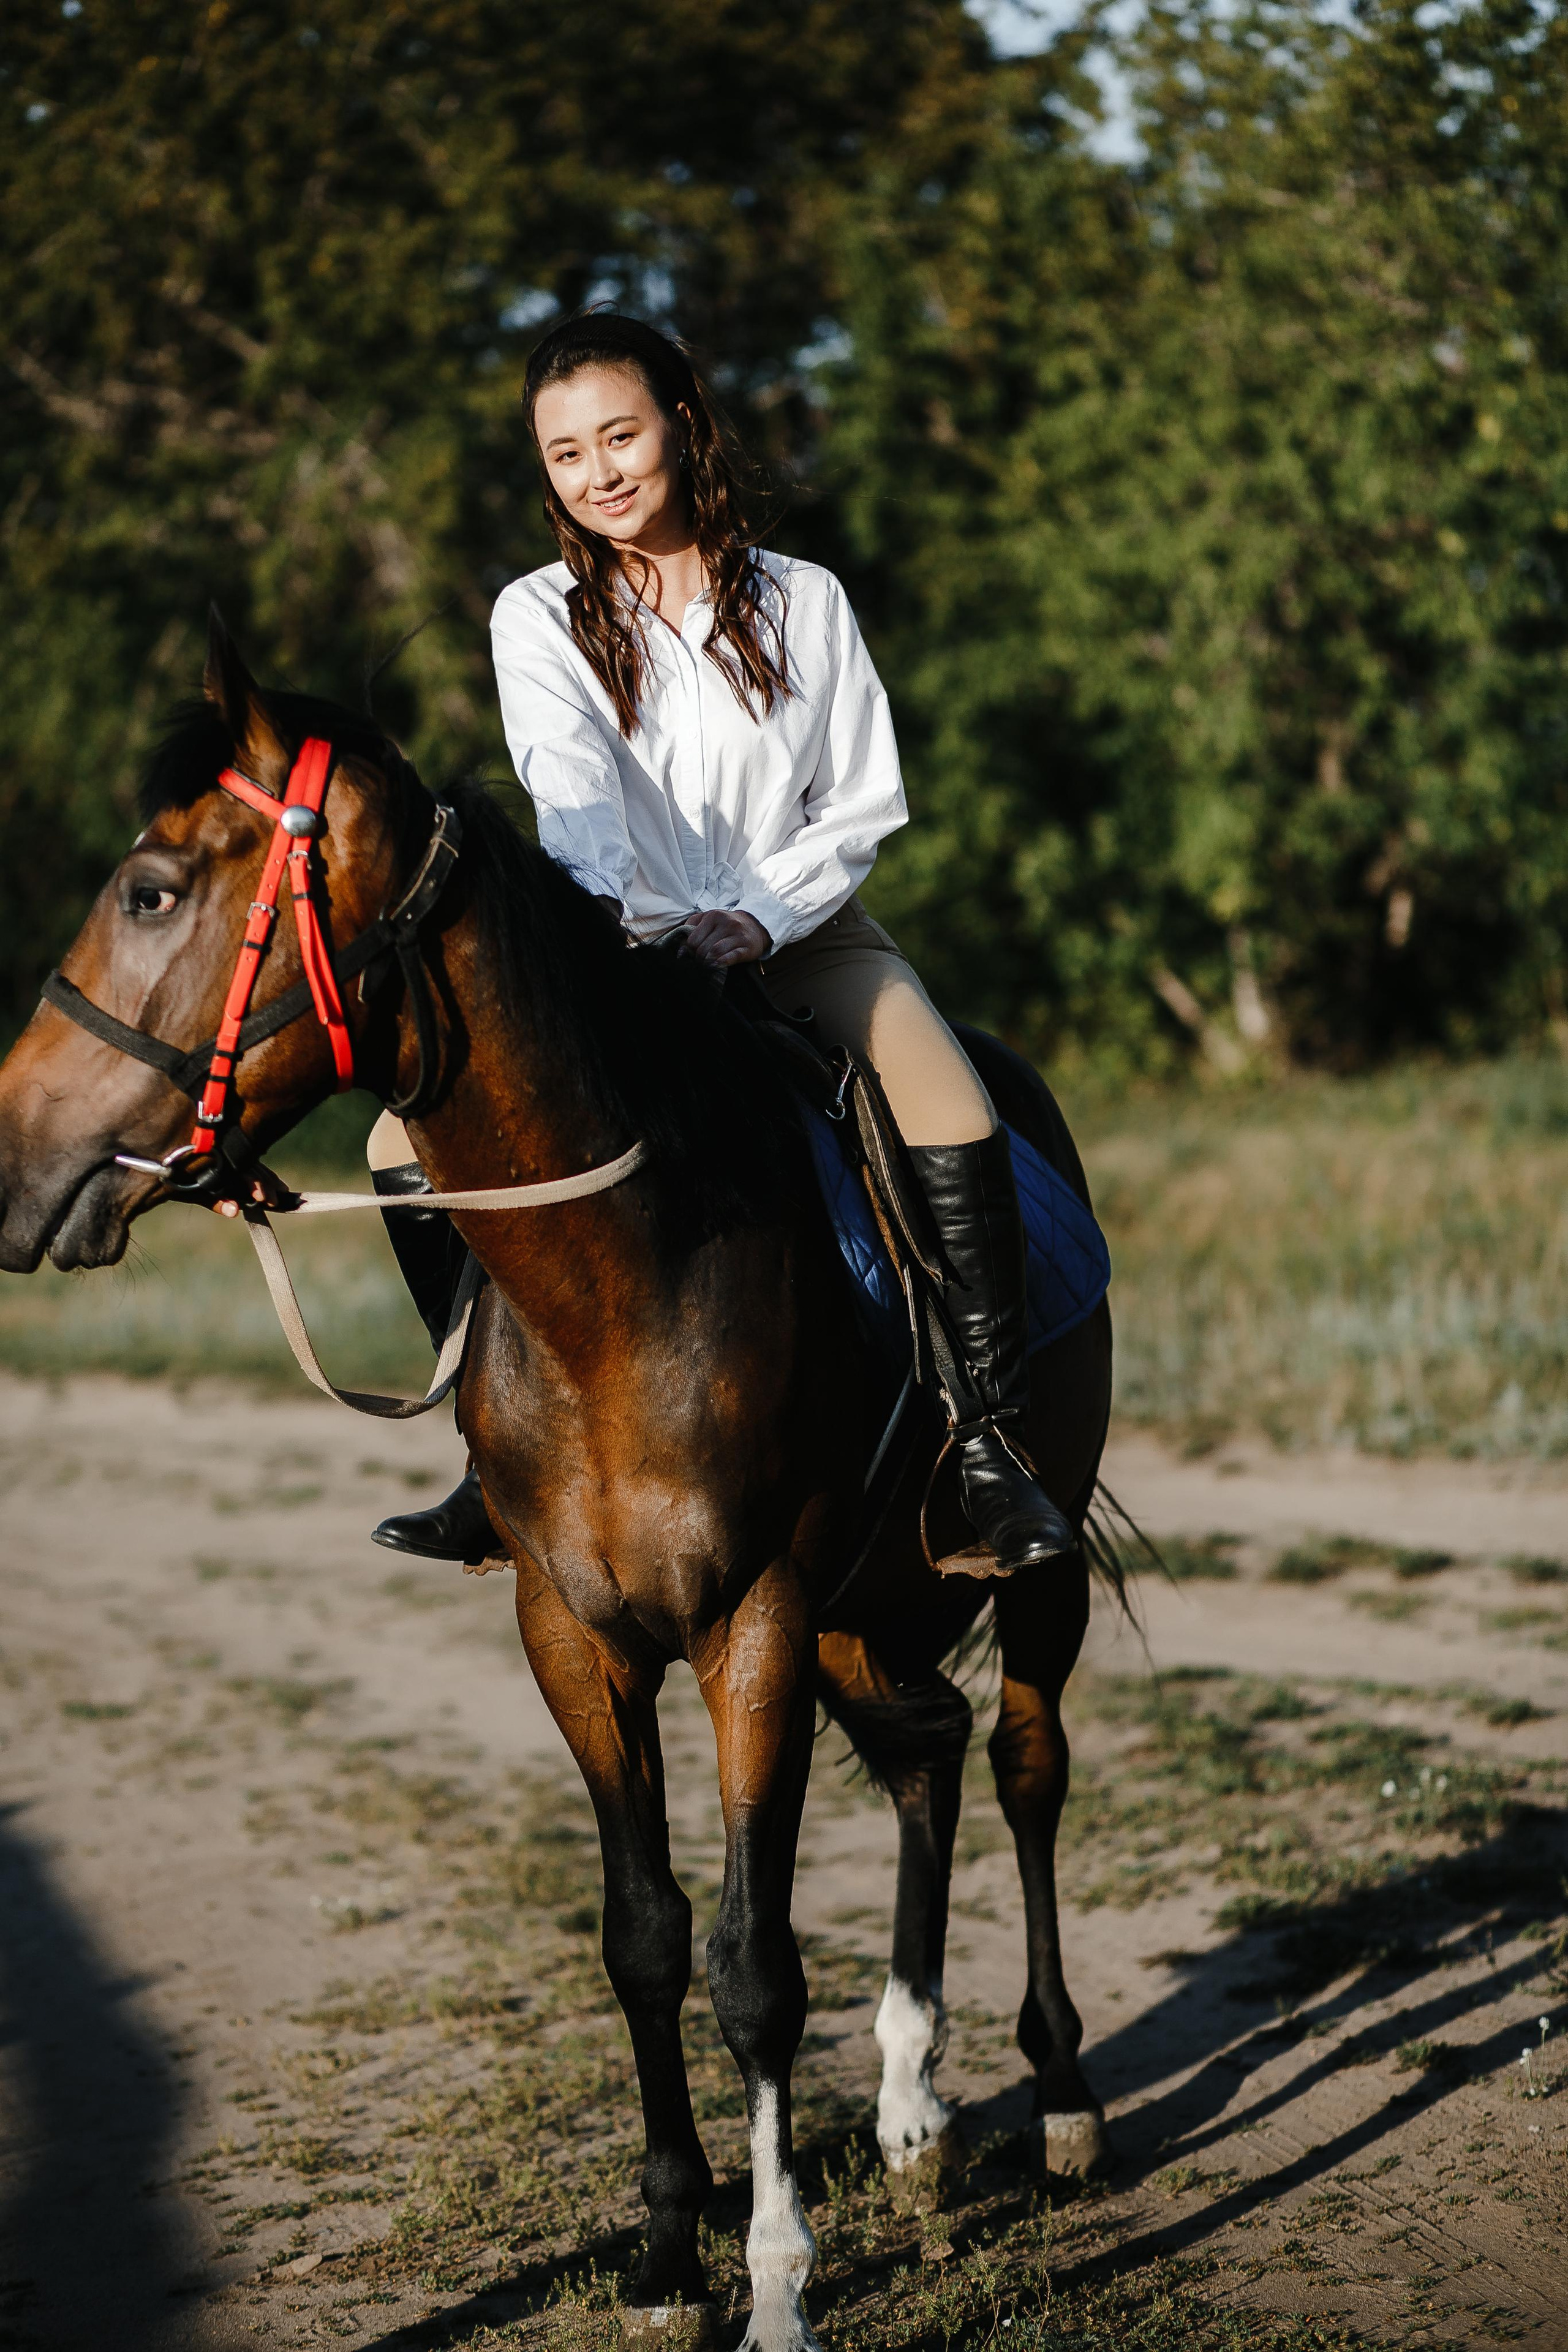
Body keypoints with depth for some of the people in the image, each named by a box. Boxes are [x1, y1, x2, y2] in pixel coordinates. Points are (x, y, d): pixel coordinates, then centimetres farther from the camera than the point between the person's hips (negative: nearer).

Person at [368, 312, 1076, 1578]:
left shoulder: (803, 602, 1)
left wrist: (760, 915, -16)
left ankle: (992, 1438, -19)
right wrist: (596, 900, -40)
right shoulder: (538, 618, -1)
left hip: (803, 936, -1)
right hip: (623, 952, 1)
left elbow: (868, 799, 1)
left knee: (959, 1125, -30)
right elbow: (570, 783, -19)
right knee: (415, 1137, -18)